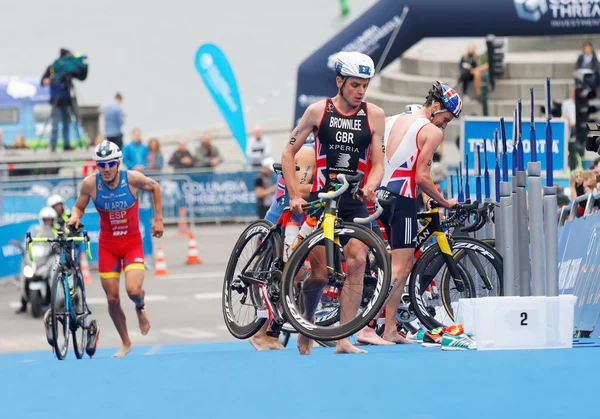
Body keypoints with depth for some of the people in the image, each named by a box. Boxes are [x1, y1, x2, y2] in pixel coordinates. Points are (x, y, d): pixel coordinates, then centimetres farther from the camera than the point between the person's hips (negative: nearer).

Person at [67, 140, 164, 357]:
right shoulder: (90, 183, -15)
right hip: (107, 246, 2)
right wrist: (75, 217, -21)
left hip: (132, 244, -2)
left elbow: (155, 187, 4)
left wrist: (158, 219, 4)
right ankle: (125, 343, 24)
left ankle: (141, 308, 17)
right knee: (112, 299, 2)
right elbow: (79, 207, 2)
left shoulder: (132, 178, -16)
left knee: (133, 290, -22)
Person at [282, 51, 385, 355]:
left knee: (356, 261, -16)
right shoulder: (318, 111, 0)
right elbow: (289, 153, 4)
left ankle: (343, 338, -14)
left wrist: (371, 185, -18)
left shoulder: (374, 116, 4)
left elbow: (378, 163, 3)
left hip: (355, 201, 1)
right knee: (321, 272, -4)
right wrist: (294, 195, -4)